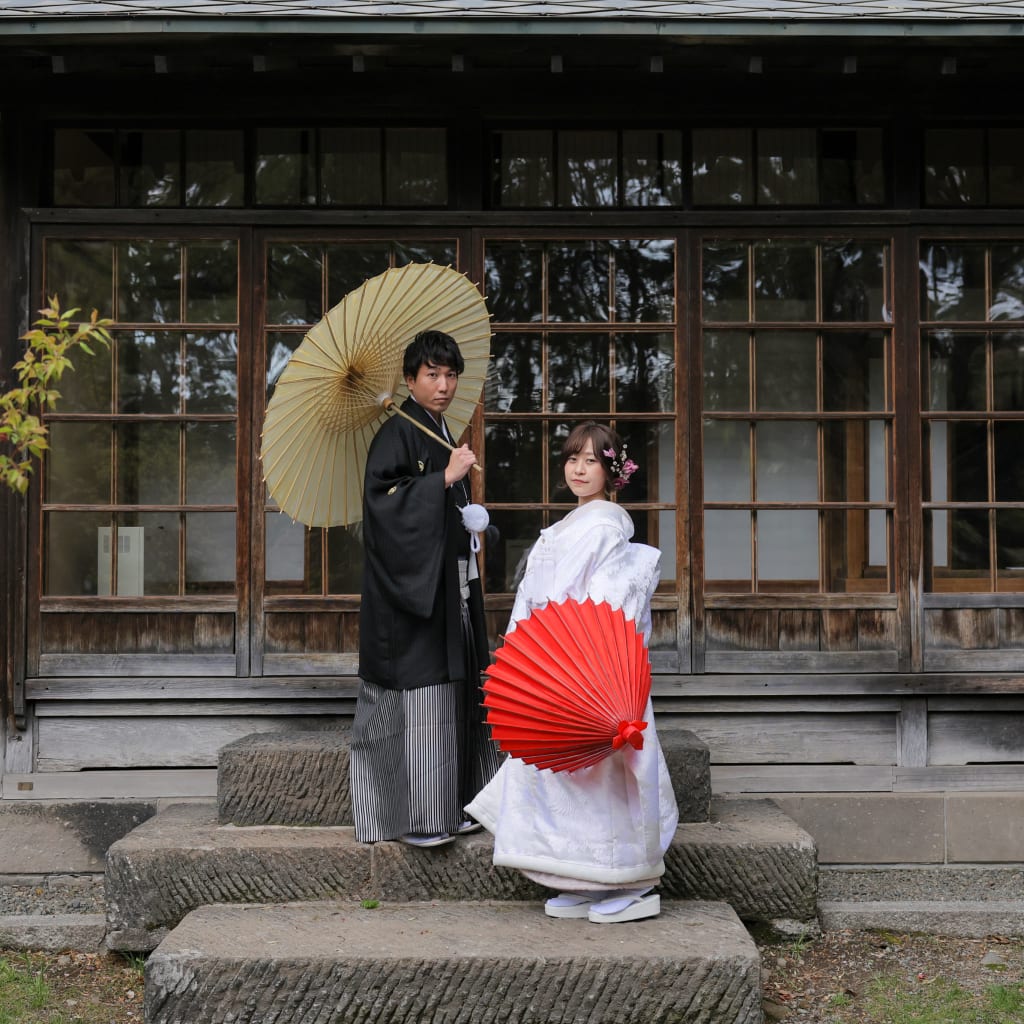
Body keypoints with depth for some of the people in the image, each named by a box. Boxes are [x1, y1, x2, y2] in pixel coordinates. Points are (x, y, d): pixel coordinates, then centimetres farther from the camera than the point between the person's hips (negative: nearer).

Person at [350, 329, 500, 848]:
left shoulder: (441, 435, 16)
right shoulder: (398, 432, -10)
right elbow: (382, 497, -23)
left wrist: (470, 519, 11)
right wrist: (447, 478, -23)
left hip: (448, 588, 9)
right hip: (411, 589, -9)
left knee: (451, 694, 12)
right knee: (419, 700, -8)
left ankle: (449, 806, 20)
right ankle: (413, 816, -1)